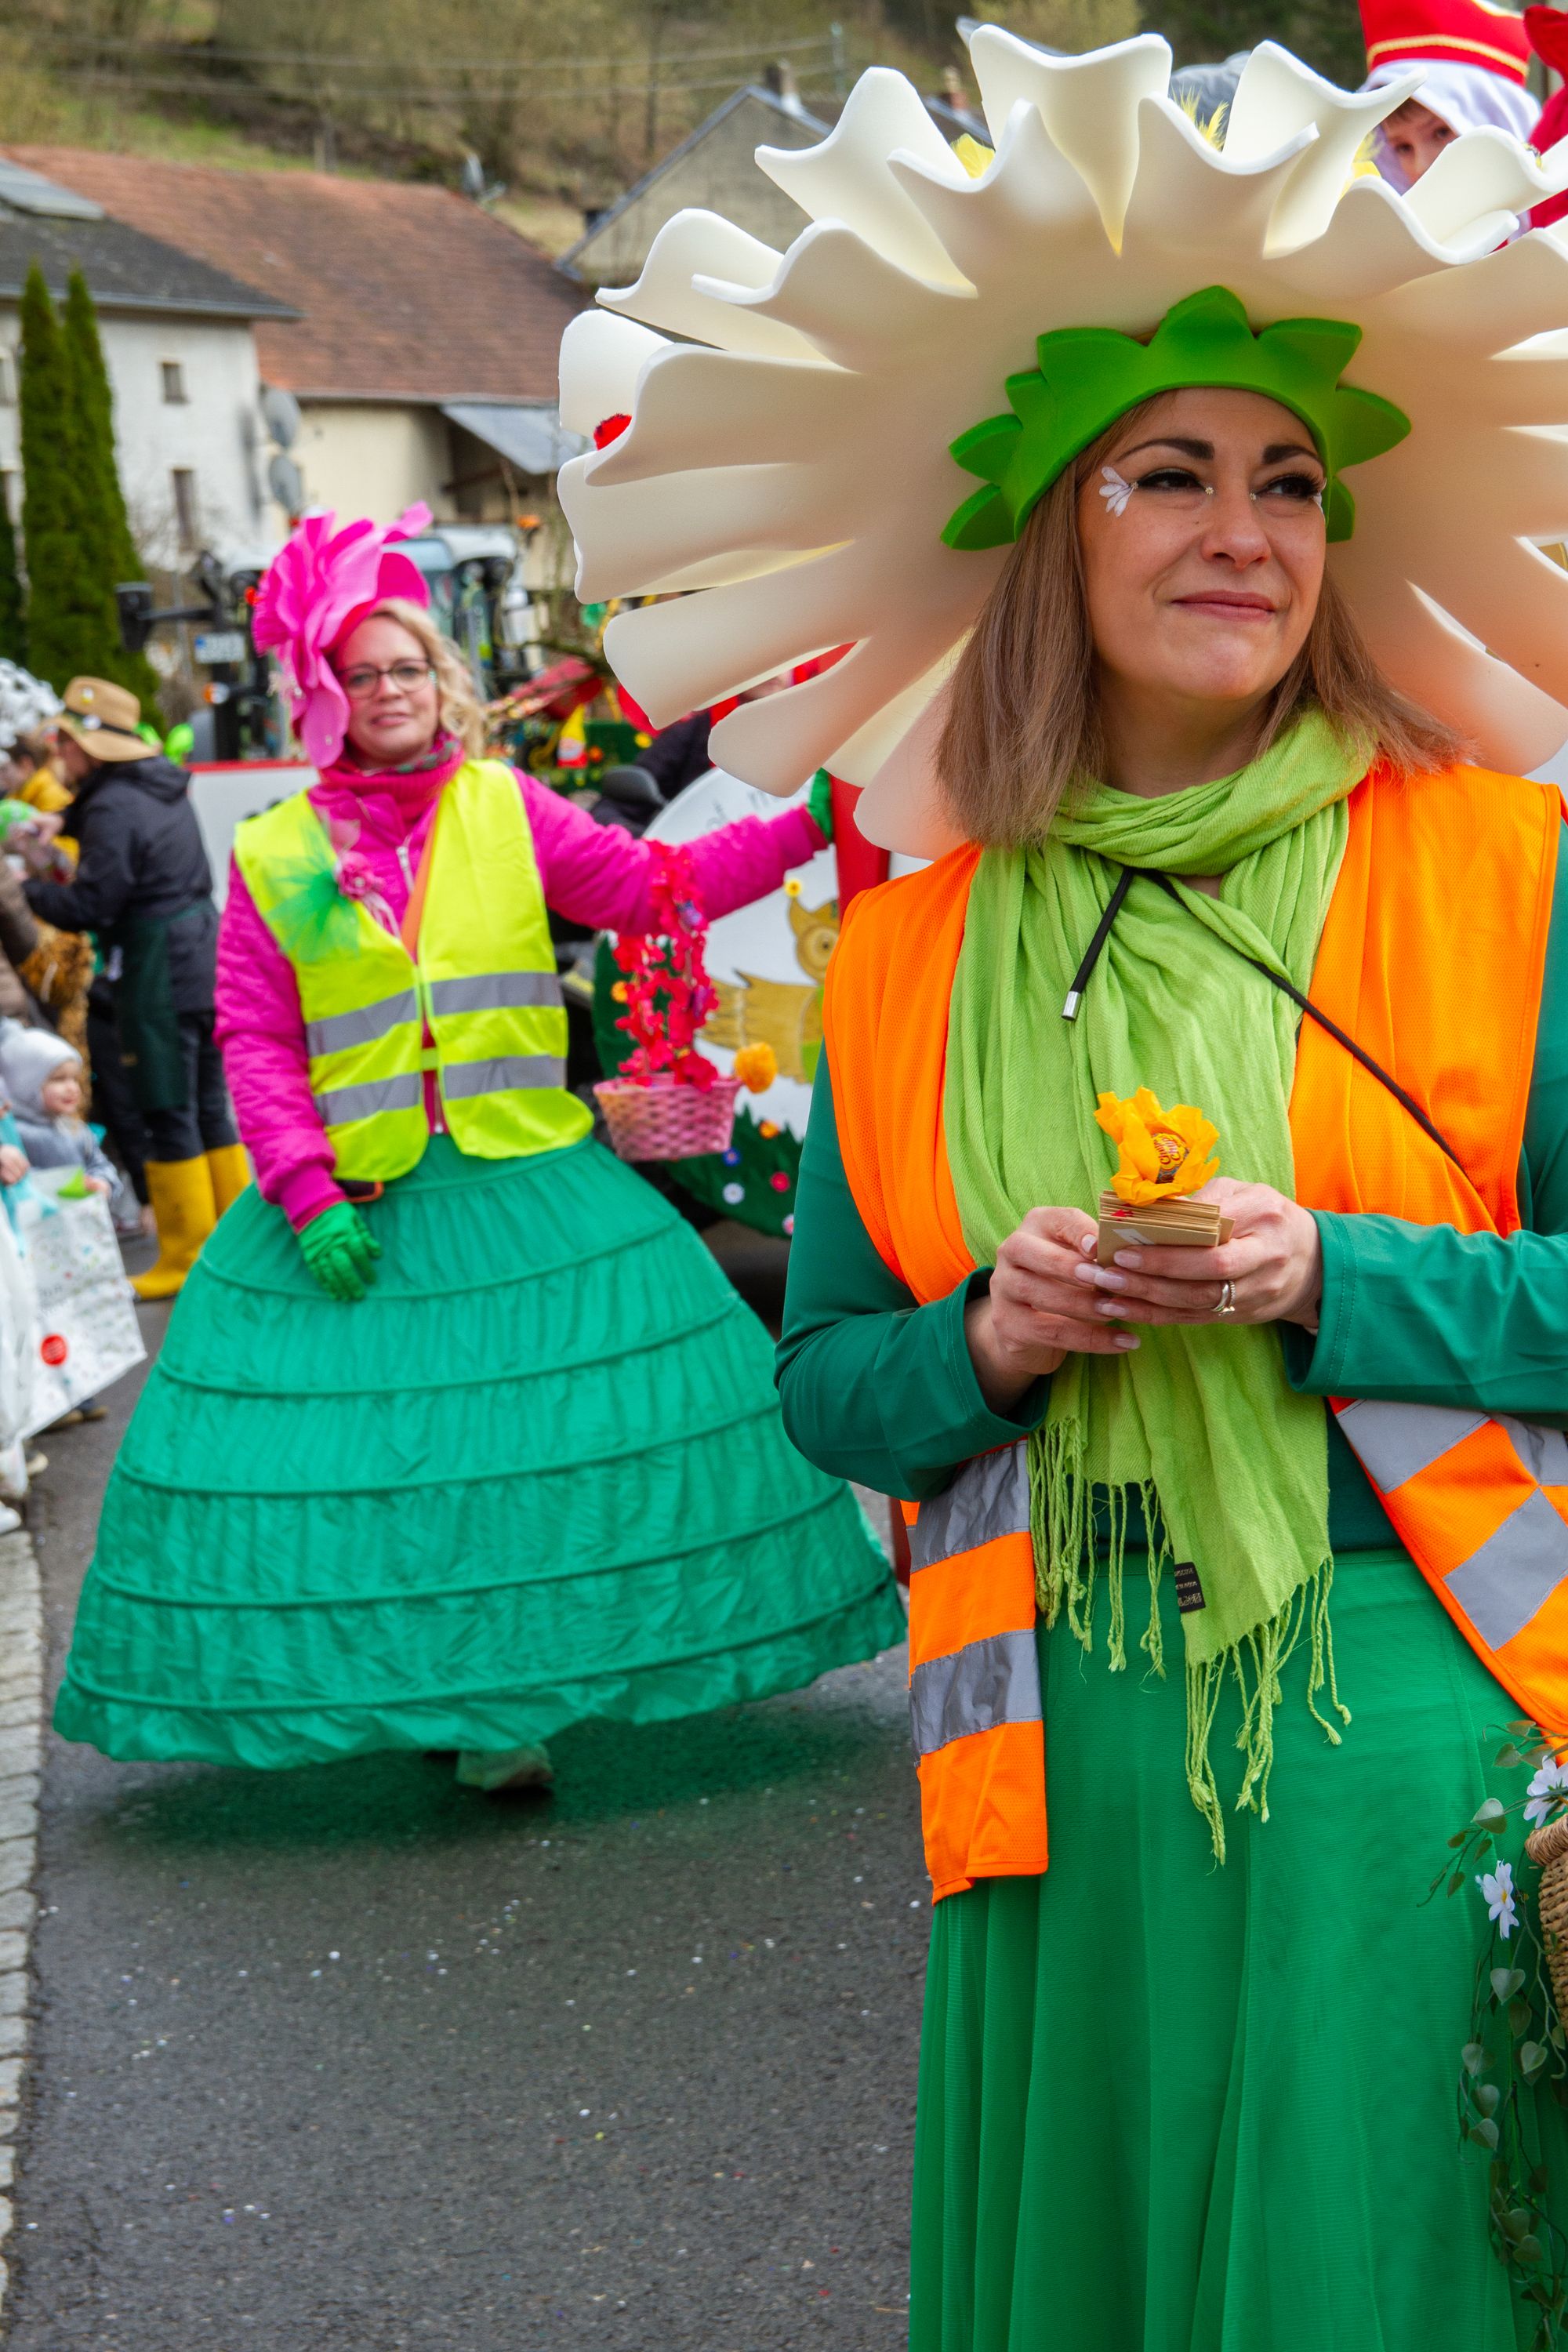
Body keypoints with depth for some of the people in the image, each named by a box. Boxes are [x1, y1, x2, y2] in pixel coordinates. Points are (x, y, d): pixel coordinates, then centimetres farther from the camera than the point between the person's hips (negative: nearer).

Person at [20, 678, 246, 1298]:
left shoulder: (113, 808, -16)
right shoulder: (165, 786, 11)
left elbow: (89, 907, -18)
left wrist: (26, 887, -5)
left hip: (158, 972, -9)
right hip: (201, 950, 9)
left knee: (169, 1114, -2)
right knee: (207, 1105, 15)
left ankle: (185, 1259, 4)